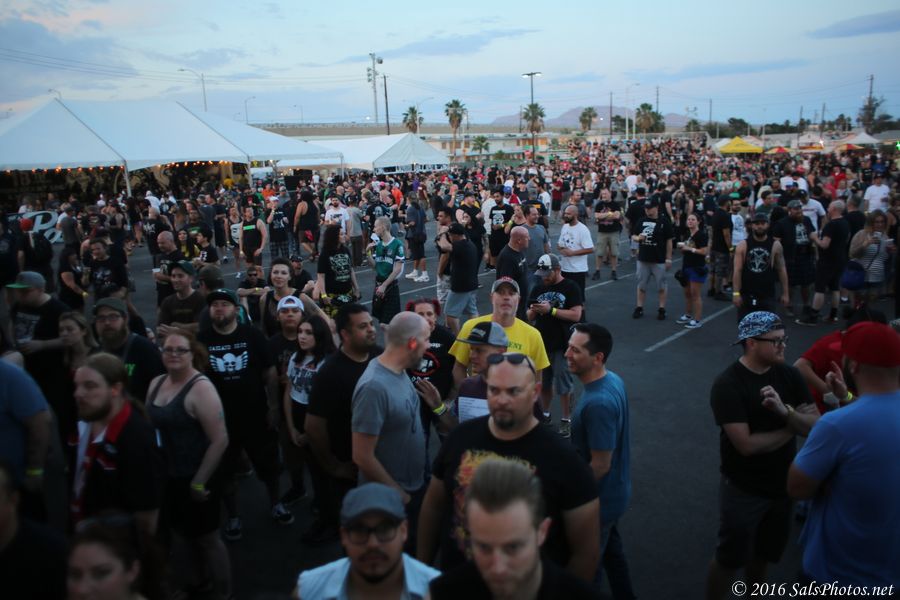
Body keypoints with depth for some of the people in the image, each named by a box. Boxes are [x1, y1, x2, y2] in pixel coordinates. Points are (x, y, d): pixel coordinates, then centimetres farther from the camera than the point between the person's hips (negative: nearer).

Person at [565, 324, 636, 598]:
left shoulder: (597, 403, -34)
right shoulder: (613, 380, -5)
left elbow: (600, 466, -27)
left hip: (598, 499, -9)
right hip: (613, 493, 9)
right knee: (611, 550, 29)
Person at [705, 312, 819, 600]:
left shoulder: (789, 375, -6)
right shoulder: (727, 385, -23)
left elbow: (815, 426, -10)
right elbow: (746, 444, -27)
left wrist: (785, 411, -29)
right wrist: (793, 426, -15)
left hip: (782, 485, 6)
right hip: (743, 490, -6)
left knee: (764, 552, 26)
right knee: (730, 558, 10)